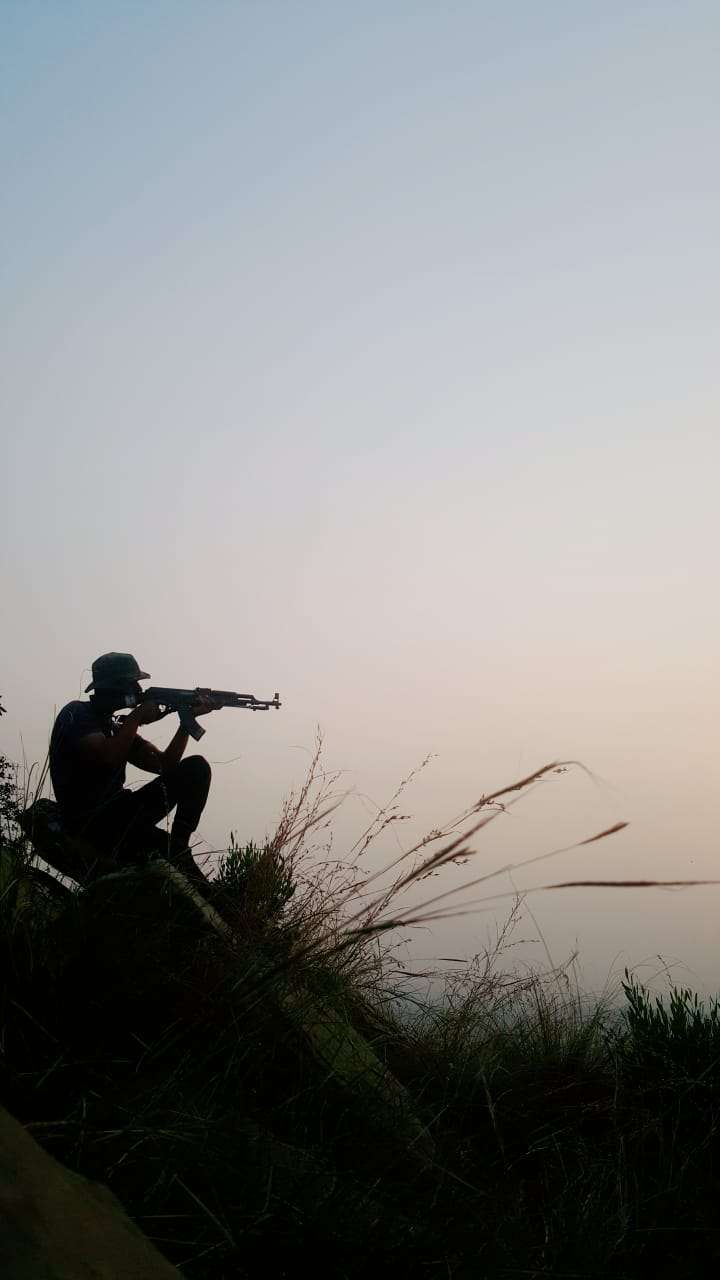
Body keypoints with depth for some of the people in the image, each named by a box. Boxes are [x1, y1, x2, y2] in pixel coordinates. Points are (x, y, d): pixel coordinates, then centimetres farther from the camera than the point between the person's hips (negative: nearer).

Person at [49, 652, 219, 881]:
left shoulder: (117, 727, 15)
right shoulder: (76, 714, -7)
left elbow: (165, 764, 6)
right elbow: (108, 759, -24)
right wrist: (137, 717, -14)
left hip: (119, 815, 8)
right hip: (88, 824, -8)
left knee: (196, 767, -3)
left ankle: (178, 848, -9)